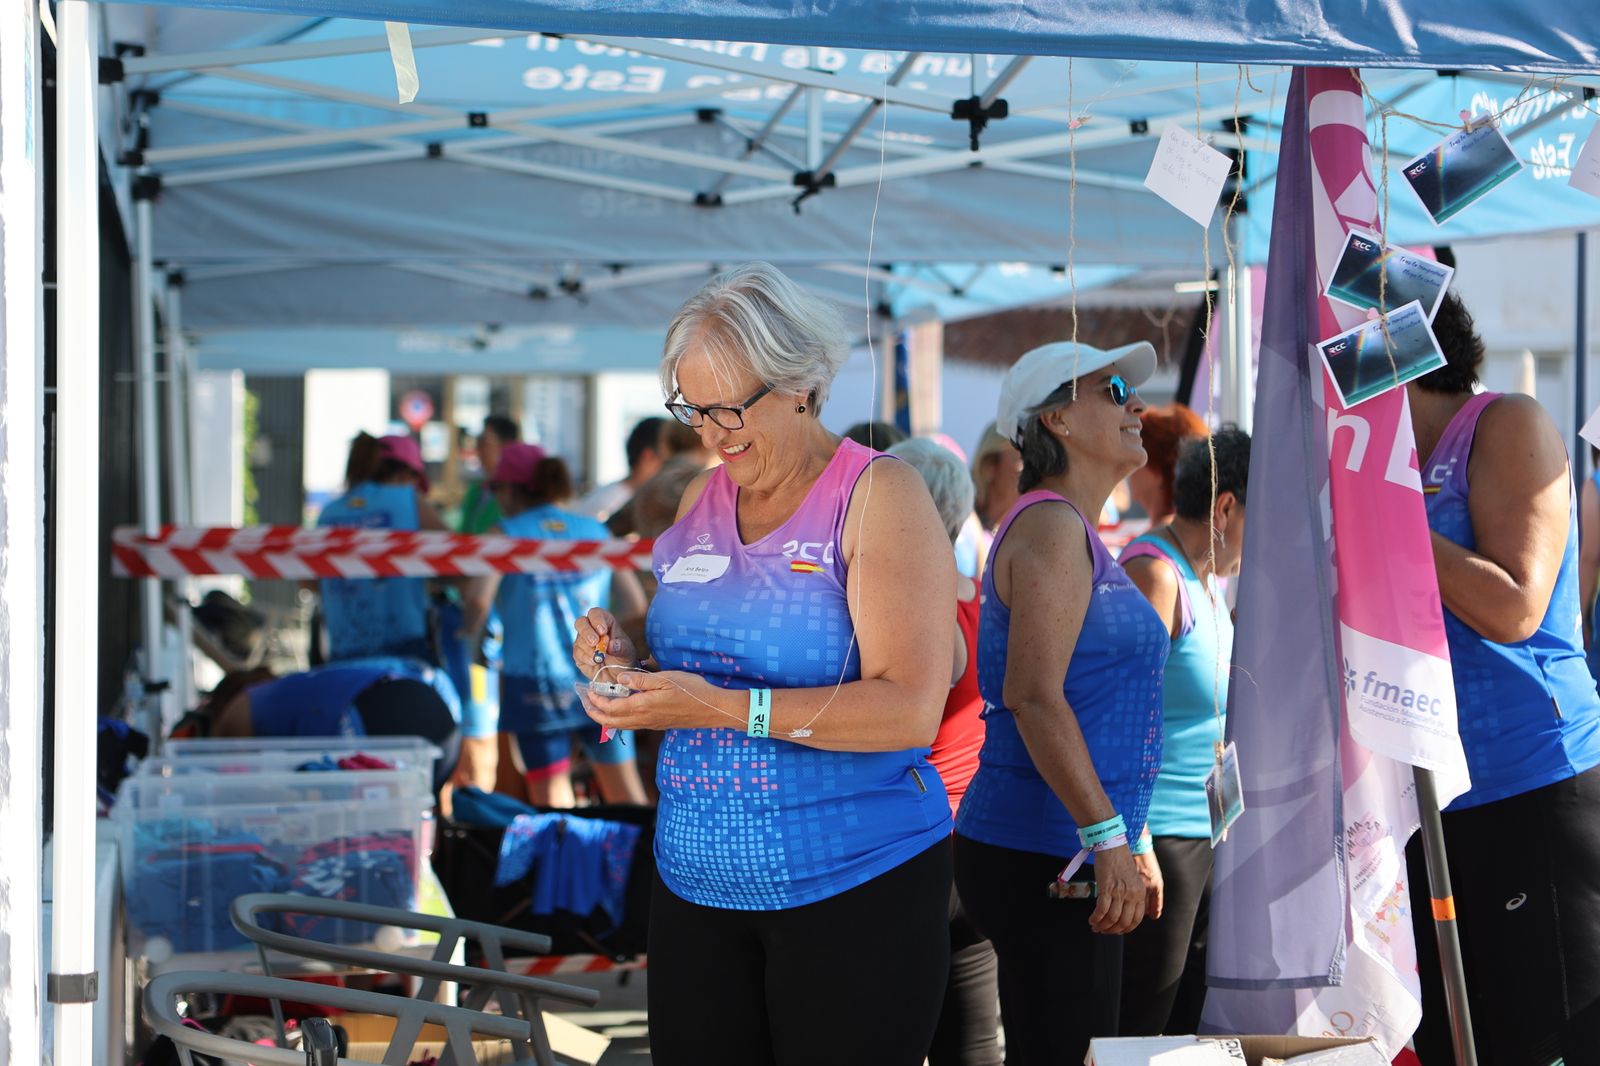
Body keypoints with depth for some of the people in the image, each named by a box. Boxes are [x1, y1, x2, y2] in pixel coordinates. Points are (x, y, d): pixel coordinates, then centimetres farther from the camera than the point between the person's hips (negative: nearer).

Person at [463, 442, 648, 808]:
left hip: (536, 680, -3)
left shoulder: (506, 535, -1)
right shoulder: (596, 531, 10)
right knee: (624, 788, 11)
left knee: (551, 796, 2)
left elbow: (478, 599, -15)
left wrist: (467, 633, 2)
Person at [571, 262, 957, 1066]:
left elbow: (911, 708, -19)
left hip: (853, 887, -6)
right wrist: (625, 664, -3)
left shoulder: (880, 495, -9)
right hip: (696, 884, 6)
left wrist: (727, 707, -25)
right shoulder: (701, 501, 11)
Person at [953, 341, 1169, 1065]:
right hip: (1043, 857, -10)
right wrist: (1107, 838, -24)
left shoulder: (1074, 532, 20)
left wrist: (1127, 841, 24)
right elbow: (1033, 695, -21)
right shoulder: (1051, 526, -11)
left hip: (1067, 859, 10)